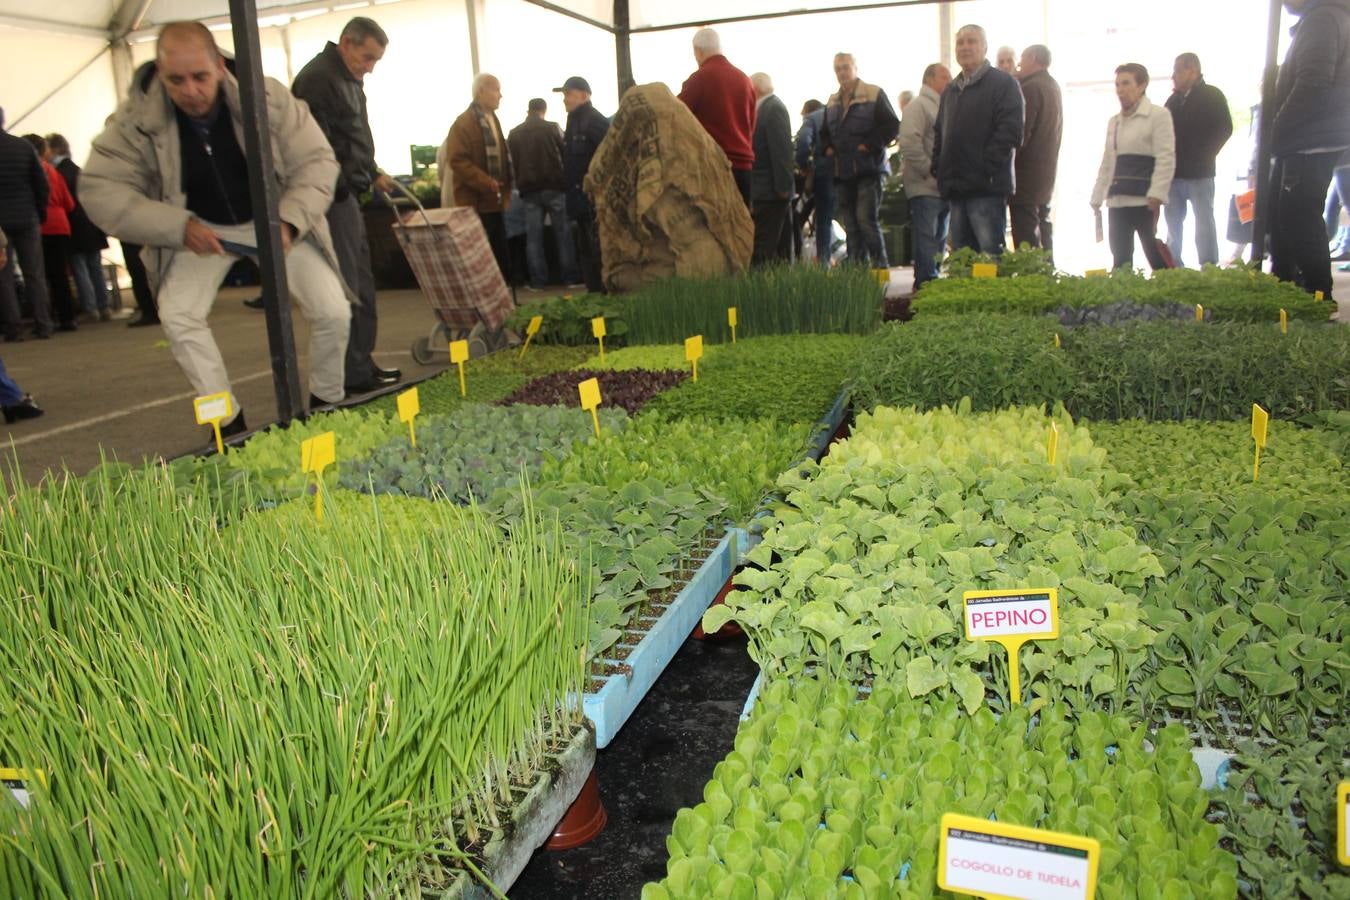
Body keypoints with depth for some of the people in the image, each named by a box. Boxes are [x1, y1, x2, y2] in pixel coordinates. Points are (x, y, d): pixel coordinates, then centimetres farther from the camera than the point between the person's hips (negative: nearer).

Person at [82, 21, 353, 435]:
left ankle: (327, 407, 12)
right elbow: (100, 189, -18)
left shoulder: (269, 97, -23)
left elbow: (316, 160, -16)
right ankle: (229, 423, -2)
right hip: (200, 228, 1)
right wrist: (179, 227, -29)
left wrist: (288, 222, -30)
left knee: (333, 311, -13)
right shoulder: (136, 117, -21)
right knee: (177, 316, -16)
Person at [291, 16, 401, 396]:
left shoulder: (348, 80, 19)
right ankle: (353, 375, -3)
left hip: (348, 196, 10)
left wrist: (373, 174, 24)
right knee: (346, 287, -8)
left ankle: (362, 362, 22)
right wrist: (341, 189, -22)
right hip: (332, 197, -10)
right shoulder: (318, 79, -13)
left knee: (361, 286, 13)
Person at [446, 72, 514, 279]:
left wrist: (505, 188, 12)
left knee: (502, 258, 10)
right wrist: (486, 182, -24)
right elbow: (457, 161, -18)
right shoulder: (463, 123, -10)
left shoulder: (492, 120, 18)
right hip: (476, 202, -9)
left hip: (494, 202, 9)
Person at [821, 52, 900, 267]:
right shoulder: (832, 102, 18)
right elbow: (825, 132, 29)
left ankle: (880, 265, -7)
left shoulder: (874, 94, 0)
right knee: (851, 225, 6)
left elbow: (892, 125, -7)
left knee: (866, 219, -15)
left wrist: (870, 145, -14)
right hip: (842, 173, 6)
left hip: (868, 170, -6)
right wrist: (827, 148, 10)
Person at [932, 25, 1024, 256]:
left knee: (991, 254, -8)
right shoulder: (951, 90, 23)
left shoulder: (1003, 83, 0)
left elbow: (1010, 130, -11)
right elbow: (939, 134, 26)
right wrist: (939, 169, 10)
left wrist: (986, 169, -17)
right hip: (956, 188, 7)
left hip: (987, 187, -7)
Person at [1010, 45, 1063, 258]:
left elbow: (1020, 135, -19)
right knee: (1043, 239, 14)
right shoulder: (1053, 87, 17)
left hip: (1027, 178, -10)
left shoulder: (1031, 88, -12)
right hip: (1046, 177, 10)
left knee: (1026, 242, -10)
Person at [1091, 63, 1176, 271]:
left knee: (1156, 257, -5)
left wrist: (1156, 194, -19)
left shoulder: (1158, 115, -1)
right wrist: (1097, 198, 15)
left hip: (1144, 201, -6)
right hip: (1117, 201, 6)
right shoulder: (1114, 121, 19)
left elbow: (1166, 158, -9)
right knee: (1120, 260, 5)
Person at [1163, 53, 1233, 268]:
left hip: (1199, 172, -5)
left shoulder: (1212, 96, 1)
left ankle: (1209, 269, -1)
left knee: (1204, 220, -3)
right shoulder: (1174, 100, 16)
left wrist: (1204, 156, -9)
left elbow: (1225, 129, -5)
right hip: (1174, 172, 5)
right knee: (1173, 221, 5)